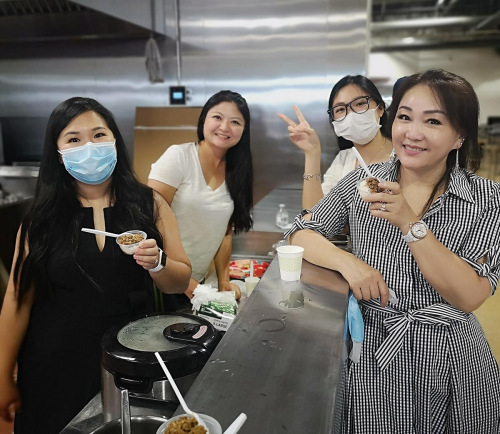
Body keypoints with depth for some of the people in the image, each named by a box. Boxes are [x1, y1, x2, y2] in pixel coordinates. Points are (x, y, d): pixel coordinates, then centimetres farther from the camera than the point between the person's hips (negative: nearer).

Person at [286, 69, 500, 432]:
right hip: (373, 351, 1)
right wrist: (348, 261, -20)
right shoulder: (362, 183, -4)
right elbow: (300, 233, -2)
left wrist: (411, 224, -27)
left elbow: (470, 297, -16)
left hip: (452, 359, 0)